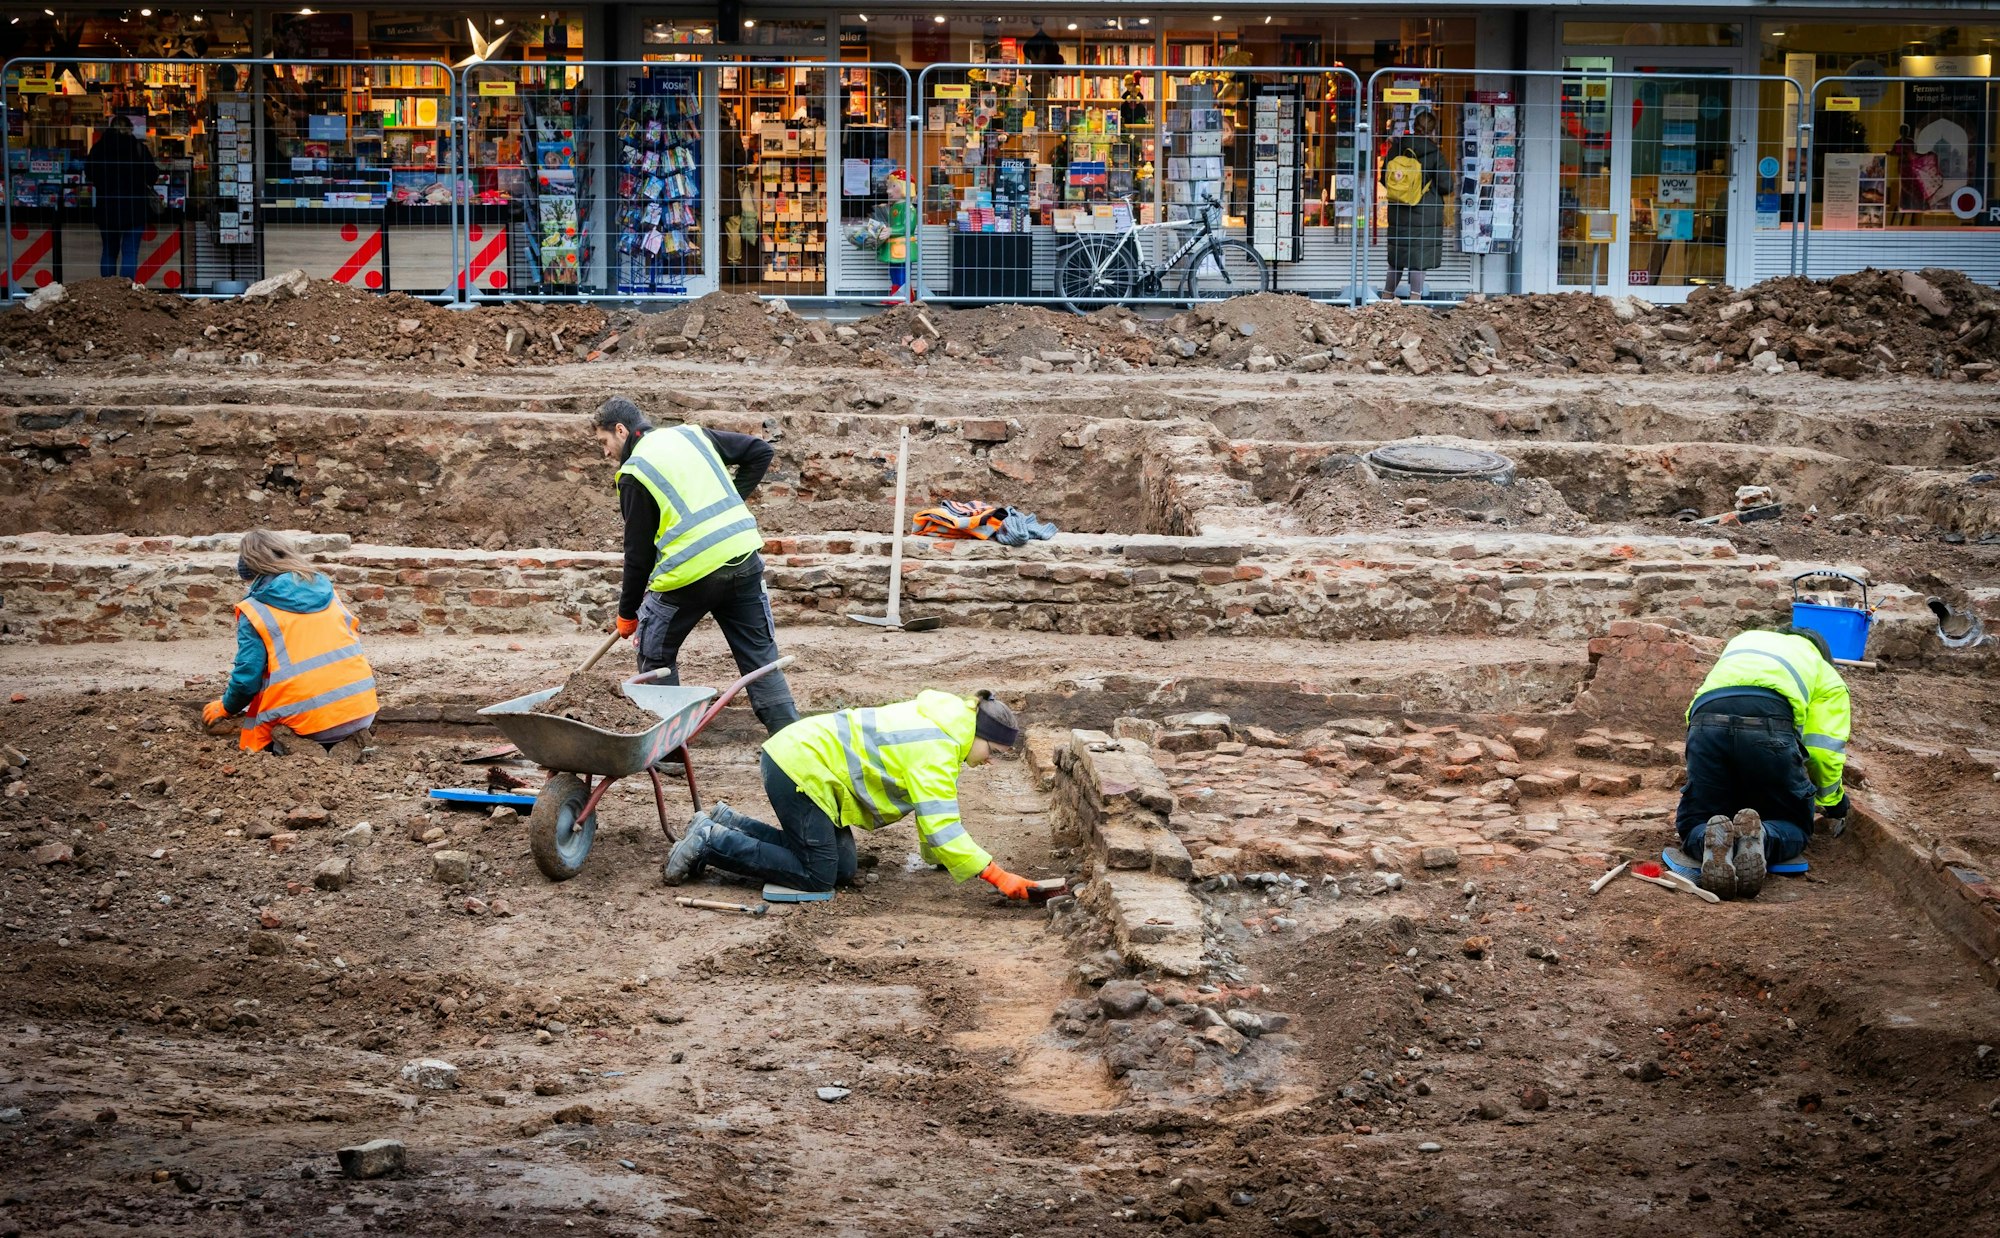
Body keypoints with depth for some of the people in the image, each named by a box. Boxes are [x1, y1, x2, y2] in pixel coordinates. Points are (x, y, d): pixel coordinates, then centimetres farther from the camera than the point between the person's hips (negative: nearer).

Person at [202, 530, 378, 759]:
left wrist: (226, 708, 18)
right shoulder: (326, 592, 13)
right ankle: (346, 739, 1)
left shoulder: (253, 611, -1)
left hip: (309, 719, -4)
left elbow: (247, 676, -3)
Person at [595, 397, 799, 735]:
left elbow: (638, 551, 0)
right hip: (744, 558, 6)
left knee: (656, 657, 14)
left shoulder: (634, 473, -2)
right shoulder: (692, 435, 15)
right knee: (760, 656, 10)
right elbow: (760, 451, 17)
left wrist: (627, 613, 11)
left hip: (690, 571, -5)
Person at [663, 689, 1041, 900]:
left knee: (841, 867, 7)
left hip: (796, 753, 10)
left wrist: (936, 856, 25)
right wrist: (996, 875, -27)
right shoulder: (937, 750, -19)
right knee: (817, 875, -12)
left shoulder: (939, 724, 12)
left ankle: (727, 823, 12)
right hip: (799, 769, -10)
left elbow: (933, 808, 24)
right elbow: (940, 825, -26)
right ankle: (711, 842, -8)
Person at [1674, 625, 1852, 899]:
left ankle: (1711, 841, -20)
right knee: (1793, 826, 18)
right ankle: (1759, 840, -18)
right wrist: (1832, 800, 37)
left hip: (1705, 720, 2)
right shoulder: (1827, 676, 30)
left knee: (1694, 826, 17)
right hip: (1768, 725, -2)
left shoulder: (1743, 640, 42)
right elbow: (1823, 749, 17)